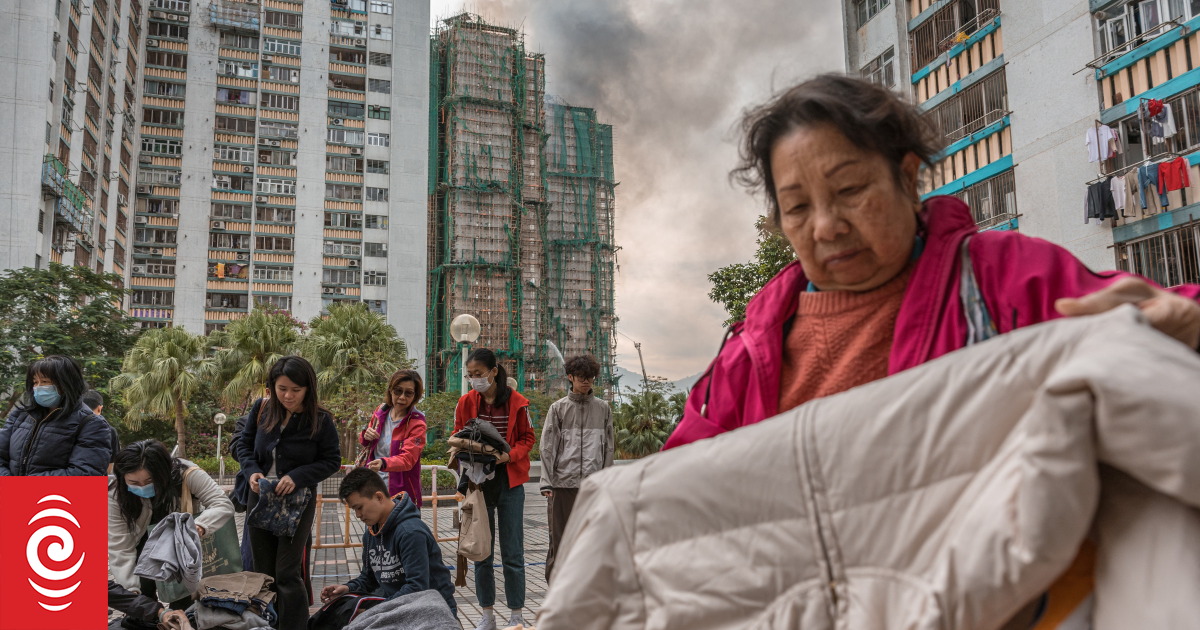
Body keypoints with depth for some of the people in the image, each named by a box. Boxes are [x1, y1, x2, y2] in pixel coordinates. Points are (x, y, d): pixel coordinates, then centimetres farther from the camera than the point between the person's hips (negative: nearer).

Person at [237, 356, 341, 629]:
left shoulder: (320, 419, -13)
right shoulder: (262, 410, -4)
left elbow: (332, 461, -8)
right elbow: (244, 445, 8)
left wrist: (298, 476, -21)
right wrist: (252, 471, -12)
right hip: (260, 498, 4)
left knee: (287, 573, -4)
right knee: (263, 572, 15)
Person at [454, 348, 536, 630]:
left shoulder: (516, 402, -6)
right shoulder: (465, 402, 1)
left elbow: (527, 438, 3)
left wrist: (509, 455, -16)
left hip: (509, 483, -2)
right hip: (478, 482, 2)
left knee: (512, 554, 1)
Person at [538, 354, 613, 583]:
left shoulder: (603, 408, 10)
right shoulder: (558, 408, 5)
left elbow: (608, 446, 11)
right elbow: (548, 447, 2)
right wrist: (547, 482, -6)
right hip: (564, 483, -1)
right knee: (559, 536, 3)